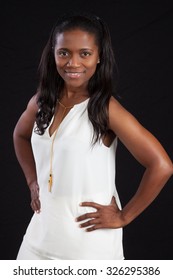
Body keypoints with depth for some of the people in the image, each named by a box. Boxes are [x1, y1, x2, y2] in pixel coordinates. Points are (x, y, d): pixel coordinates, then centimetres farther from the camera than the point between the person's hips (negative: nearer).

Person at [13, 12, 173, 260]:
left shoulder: (106, 108, -16)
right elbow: (20, 135, 23)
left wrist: (124, 216, -13)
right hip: (42, 233, 6)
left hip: (90, 240, -5)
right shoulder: (42, 101, 1)